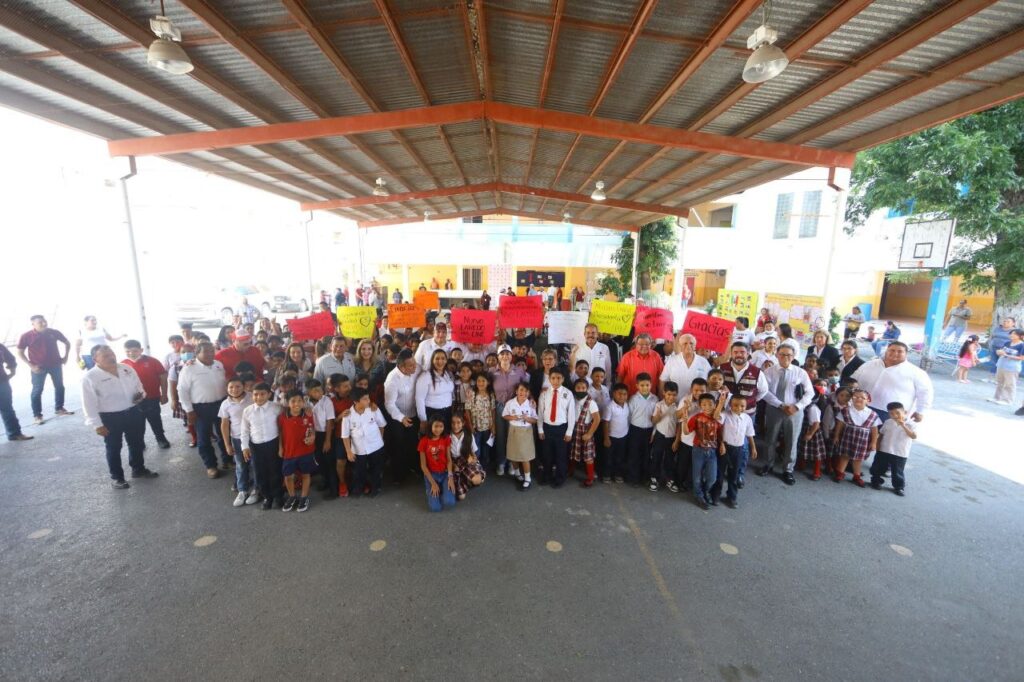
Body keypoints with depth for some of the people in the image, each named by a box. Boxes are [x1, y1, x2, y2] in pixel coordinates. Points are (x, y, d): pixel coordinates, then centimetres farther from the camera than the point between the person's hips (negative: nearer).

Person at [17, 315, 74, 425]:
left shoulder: (54, 332, -1)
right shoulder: (26, 336, -8)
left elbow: (67, 343, 14)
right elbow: (20, 352, -2)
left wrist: (65, 357, 5)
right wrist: (31, 365, -12)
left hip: (55, 365, 3)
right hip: (38, 367, -3)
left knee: (59, 387, 11)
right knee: (37, 390, 1)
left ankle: (59, 409, 25)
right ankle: (37, 415, 7)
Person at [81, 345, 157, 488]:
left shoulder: (127, 369, 3)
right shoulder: (89, 378, -13)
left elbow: (138, 386, 15)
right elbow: (90, 404, -13)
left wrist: (141, 394, -8)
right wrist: (97, 424, -14)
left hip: (133, 412, 5)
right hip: (110, 417, -5)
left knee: (136, 443, 18)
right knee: (113, 448, 10)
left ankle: (139, 469, 36)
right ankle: (116, 477, 27)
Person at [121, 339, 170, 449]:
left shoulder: (152, 361, -10)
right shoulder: (122, 364, -4)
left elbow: (163, 378, -5)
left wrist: (164, 395, -5)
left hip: (152, 398, -2)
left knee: (155, 420, 13)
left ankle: (161, 438, 30)